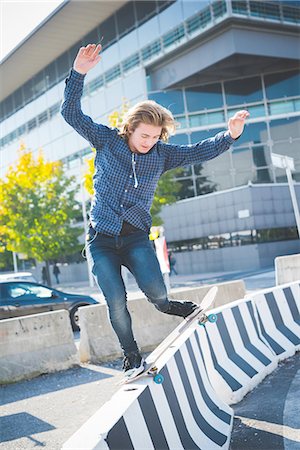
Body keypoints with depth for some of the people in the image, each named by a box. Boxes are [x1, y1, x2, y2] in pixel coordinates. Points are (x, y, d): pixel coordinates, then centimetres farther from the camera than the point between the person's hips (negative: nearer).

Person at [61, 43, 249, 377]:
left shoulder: (161, 154, 5)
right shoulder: (106, 140, 1)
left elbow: (199, 152, 0)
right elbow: (71, 114, -4)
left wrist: (230, 135, -15)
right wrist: (78, 73, -15)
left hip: (135, 237, 1)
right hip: (101, 238, -1)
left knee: (156, 292, -19)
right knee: (116, 303, -7)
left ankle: (166, 307, 18)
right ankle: (131, 359, 12)